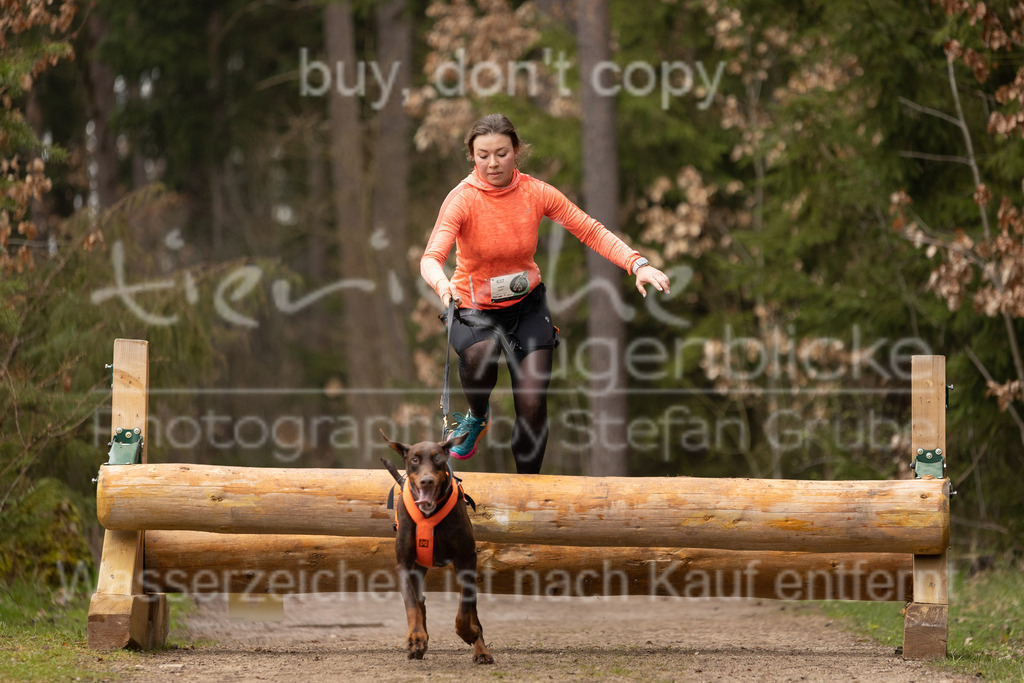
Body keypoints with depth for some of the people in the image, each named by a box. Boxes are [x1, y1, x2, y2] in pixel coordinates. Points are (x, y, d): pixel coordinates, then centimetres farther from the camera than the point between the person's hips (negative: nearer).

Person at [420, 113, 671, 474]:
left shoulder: (536, 192, -10)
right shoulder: (462, 199, -19)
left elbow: (590, 230, -7)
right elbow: (431, 257, -31)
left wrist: (638, 264, -21)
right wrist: (442, 284, -55)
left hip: (527, 304, 3)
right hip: (475, 308, -3)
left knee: (532, 405, -4)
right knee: (480, 356, -36)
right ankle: (477, 416, -1)